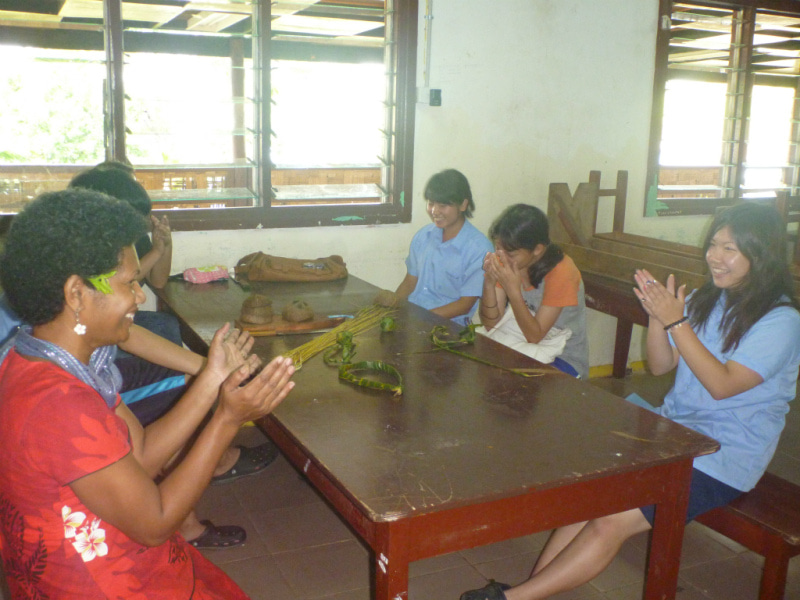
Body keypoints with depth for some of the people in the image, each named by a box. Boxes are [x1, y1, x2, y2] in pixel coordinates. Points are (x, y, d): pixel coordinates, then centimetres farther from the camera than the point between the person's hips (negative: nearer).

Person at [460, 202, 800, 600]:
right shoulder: (703, 301, 10)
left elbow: (723, 385, -18)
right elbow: (659, 366, 10)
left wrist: (676, 321, -22)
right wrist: (656, 316, -8)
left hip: (722, 460, -6)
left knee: (610, 522, -20)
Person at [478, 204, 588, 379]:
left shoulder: (560, 272, -23)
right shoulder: (505, 262, -8)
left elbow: (534, 336, -21)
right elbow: (491, 324, -9)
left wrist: (513, 290, -32)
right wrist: (489, 283, -26)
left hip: (565, 360, -5)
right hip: (524, 348, 5)